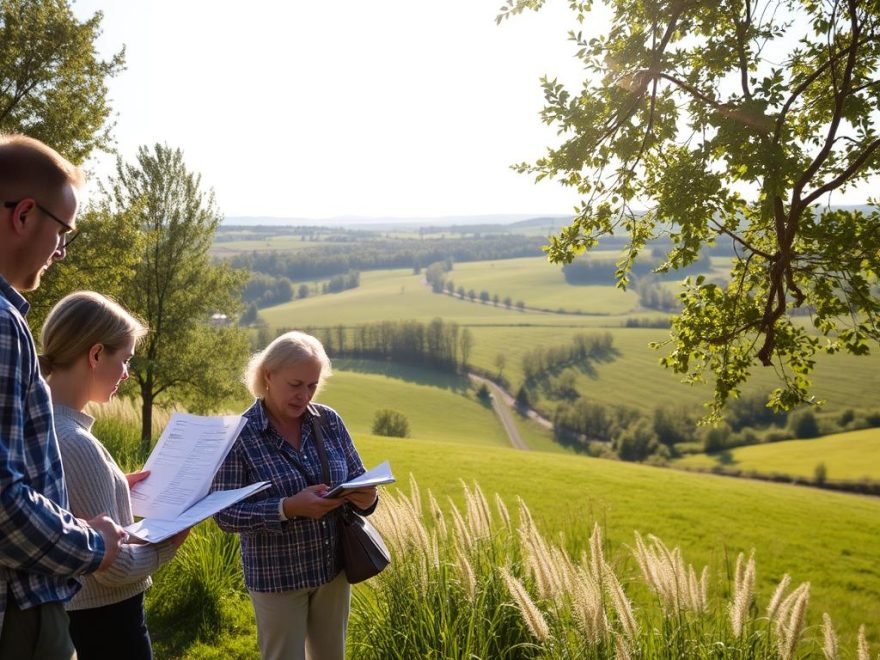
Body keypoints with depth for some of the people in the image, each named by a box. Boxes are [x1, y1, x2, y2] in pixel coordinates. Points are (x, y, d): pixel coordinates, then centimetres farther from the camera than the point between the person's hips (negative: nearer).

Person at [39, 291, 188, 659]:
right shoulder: (75, 443, -27)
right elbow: (115, 566, -24)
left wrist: (115, 486, 9)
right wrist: (169, 541, -8)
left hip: (65, 607, 9)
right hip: (103, 617, -9)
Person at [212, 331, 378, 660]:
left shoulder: (329, 421, -3)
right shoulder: (239, 435, -14)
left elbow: (357, 477, 5)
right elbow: (225, 514, -16)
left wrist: (366, 497, -18)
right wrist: (288, 508, -30)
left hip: (334, 569, 4)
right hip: (277, 577, -4)